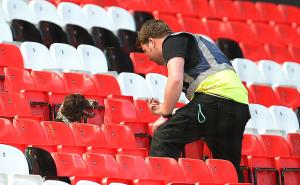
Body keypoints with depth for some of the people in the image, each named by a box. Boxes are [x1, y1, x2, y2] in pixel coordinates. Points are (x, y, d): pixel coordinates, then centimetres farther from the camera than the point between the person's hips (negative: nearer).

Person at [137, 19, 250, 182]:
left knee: (164, 137, -9)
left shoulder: (172, 41, 8)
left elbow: (175, 79, -9)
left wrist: (165, 115, 1)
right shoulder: (194, 41, 35)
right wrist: (165, 109, 36)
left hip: (216, 95, -9)